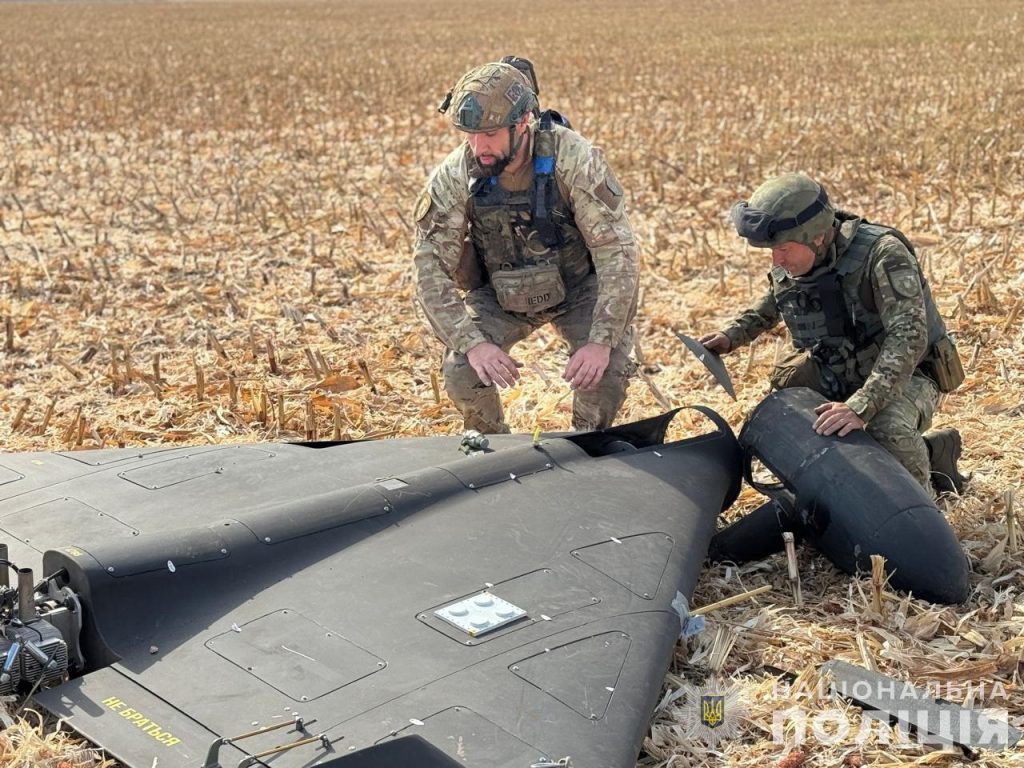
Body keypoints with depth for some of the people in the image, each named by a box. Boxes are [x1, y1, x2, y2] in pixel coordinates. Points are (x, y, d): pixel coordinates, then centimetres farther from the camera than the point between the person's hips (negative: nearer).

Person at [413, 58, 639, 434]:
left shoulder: (574, 158, -29)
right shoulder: (454, 177, -23)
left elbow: (616, 251, -26)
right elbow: (431, 266, -19)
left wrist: (601, 342, -32)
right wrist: (472, 343, -31)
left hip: (580, 286, -1)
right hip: (501, 296, 2)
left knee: (605, 372, -23)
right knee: (461, 372, -19)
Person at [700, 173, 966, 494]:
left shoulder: (882, 254, -28)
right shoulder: (786, 267, -6)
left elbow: (909, 337, -38)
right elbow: (772, 303, 20)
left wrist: (860, 407, -49)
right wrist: (733, 335, 2)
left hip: (902, 378, -8)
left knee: (889, 429, -38)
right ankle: (929, 450, 9)